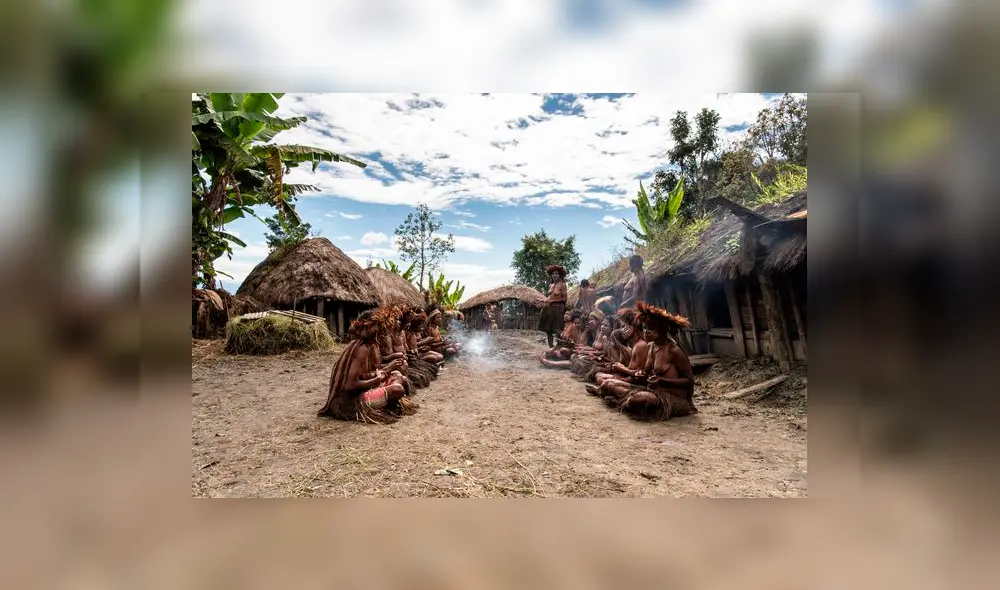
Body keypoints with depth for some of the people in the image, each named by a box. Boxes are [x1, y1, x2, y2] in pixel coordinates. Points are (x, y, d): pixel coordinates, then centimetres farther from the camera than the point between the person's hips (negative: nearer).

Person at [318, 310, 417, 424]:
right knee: (397, 389, -24)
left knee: (397, 375, 16)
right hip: (349, 402, -10)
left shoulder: (358, 344, 7)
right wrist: (377, 380, -15)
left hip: (358, 393, 10)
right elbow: (350, 384, -26)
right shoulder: (362, 349, -21)